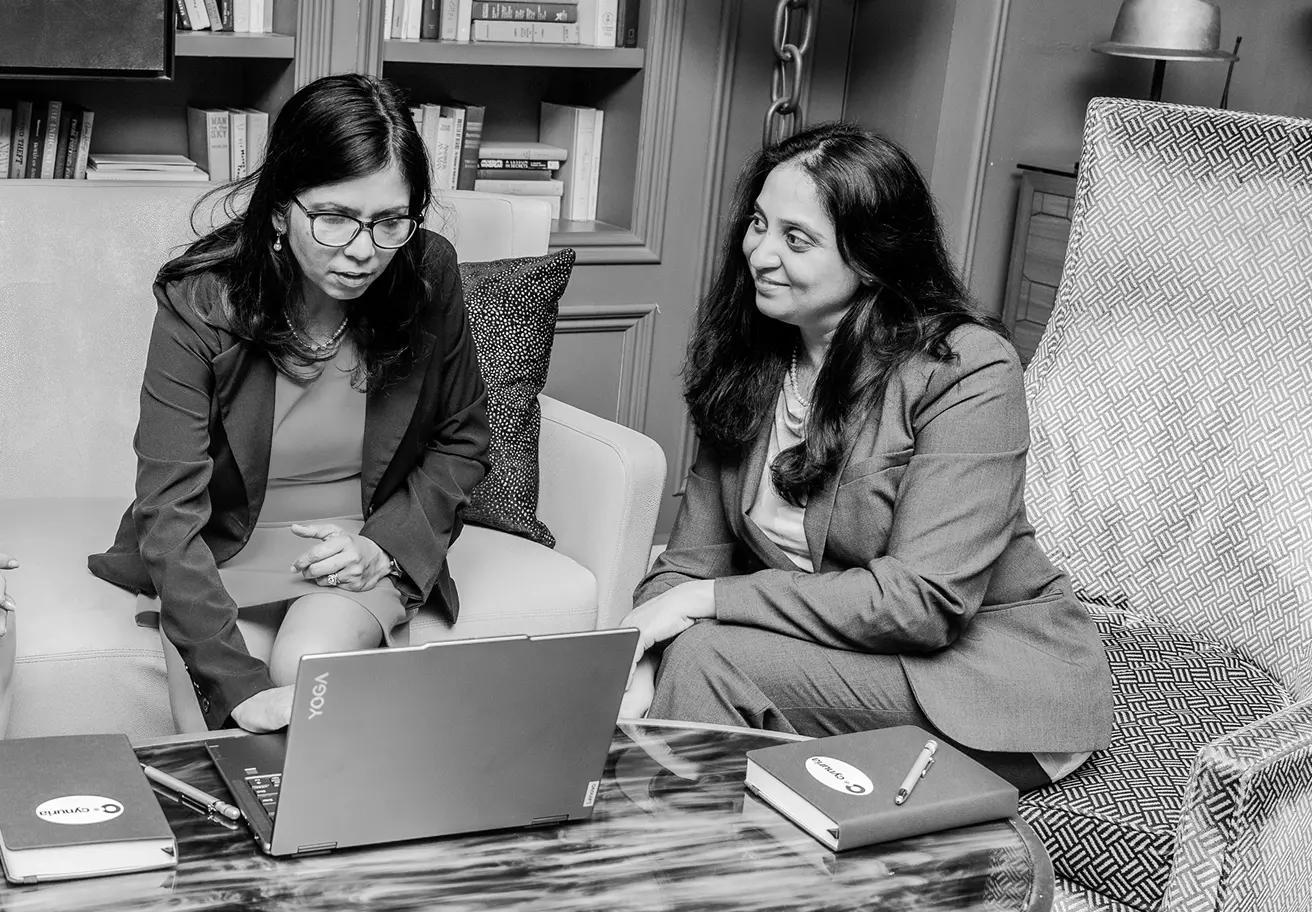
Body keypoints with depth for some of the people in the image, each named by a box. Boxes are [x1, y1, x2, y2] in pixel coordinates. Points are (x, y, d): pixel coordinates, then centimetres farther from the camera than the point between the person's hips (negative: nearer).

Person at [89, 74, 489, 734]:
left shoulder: (428, 277, -13)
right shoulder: (200, 304, -21)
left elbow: (463, 442, 4)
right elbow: (169, 512, -25)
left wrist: (384, 542, -13)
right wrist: (241, 685, -35)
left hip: (371, 548, 1)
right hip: (228, 550, -1)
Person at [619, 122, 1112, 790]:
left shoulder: (968, 373, -19)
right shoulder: (749, 359, 2)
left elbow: (924, 600, -24)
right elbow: (695, 553, -1)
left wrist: (711, 600, -23)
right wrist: (639, 666, -21)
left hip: (991, 675, -6)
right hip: (834, 652, 6)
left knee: (708, 655, -24)